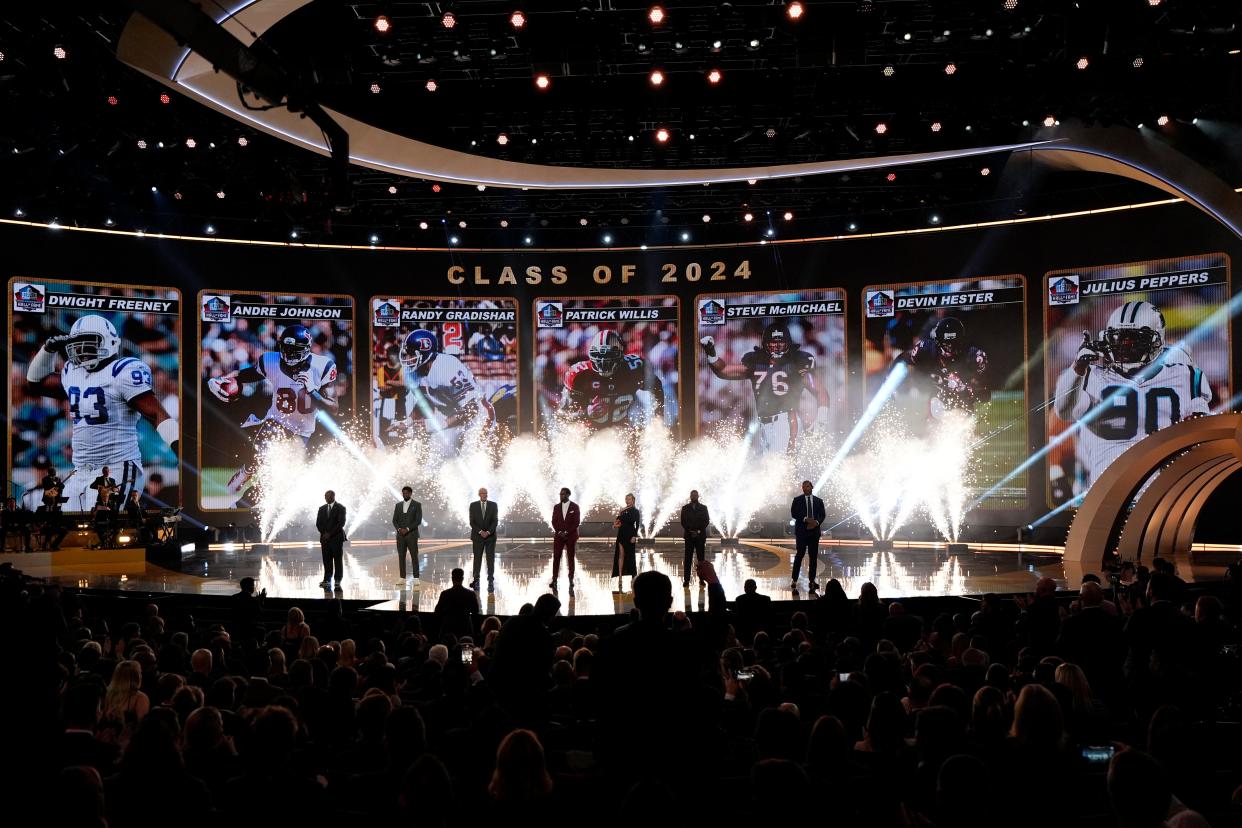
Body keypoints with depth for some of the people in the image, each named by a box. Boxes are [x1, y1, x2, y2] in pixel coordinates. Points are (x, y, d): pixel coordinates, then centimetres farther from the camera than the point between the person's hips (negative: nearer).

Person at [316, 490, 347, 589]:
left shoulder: (340, 508, -1)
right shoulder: (322, 508, 14)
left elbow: (341, 523, -9)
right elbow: (318, 523, 11)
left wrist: (330, 533, -13)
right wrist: (324, 533, -5)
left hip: (337, 537, -4)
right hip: (325, 538, 4)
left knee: (338, 560, -2)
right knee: (327, 560, 2)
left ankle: (338, 581, 0)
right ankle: (327, 580, 5)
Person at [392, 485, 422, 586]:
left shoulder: (417, 505, 0)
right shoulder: (398, 505, 12)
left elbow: (418, 520, -7)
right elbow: (394, 520, 9)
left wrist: (407, 529, -15)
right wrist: (399, 529, -9)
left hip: (412, 535, -4)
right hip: (400, 535, 4)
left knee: (414, 557, -3)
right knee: (401, 557, 2)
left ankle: (416, 579, -3)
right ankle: (403, 579, 6)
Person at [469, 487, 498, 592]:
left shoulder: (493, 505, 4)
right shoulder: (473, 505, 3)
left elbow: (494, 521, -1)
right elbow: (472, 521, -1)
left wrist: (488, 532, -14)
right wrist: (480, 532, -14)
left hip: (490, 536, 0)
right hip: (477, 536, 0)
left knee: (491, 559, -1)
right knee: (477, 559, 2)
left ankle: (491, 582, 0)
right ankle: (476, 580, 9)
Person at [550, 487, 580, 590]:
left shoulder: (574, 507, 0)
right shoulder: (556, 507, 8)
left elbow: (577, 522, -5)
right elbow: (554, 522, 6)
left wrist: (567, 532, -11)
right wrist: (559, 532, -9)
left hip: (571, 536, -2)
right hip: (559, 535, 2)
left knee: (570, 557, 3)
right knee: (556, 557, -4)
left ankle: (571, 579, 7)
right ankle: (554, 580, -4)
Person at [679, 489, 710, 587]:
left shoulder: (703, 508, 7)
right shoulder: (685, 508, 8)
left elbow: (706, 521, 2)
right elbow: (683, 522, 3)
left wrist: (699, 531, -10)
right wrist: (690, 531, -9)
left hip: (700, 536, 0)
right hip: (689, 536, 0)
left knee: (701, 558, 0)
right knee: (688, 559, -2)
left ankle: (702, 580, 2)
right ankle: (686, 580, -3)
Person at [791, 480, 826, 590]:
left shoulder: (818, 501, 11)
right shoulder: (797, 500, 4)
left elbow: (822, 515, 6)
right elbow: (793, 513, -6)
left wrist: (816, 522, -14)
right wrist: (806, 519, -18)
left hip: (814, 531, 3)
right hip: (801, 531, -3)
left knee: (814, 556, 3)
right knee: (799, 555, -5)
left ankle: (811, 581, 8)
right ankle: (795, 580, -1)